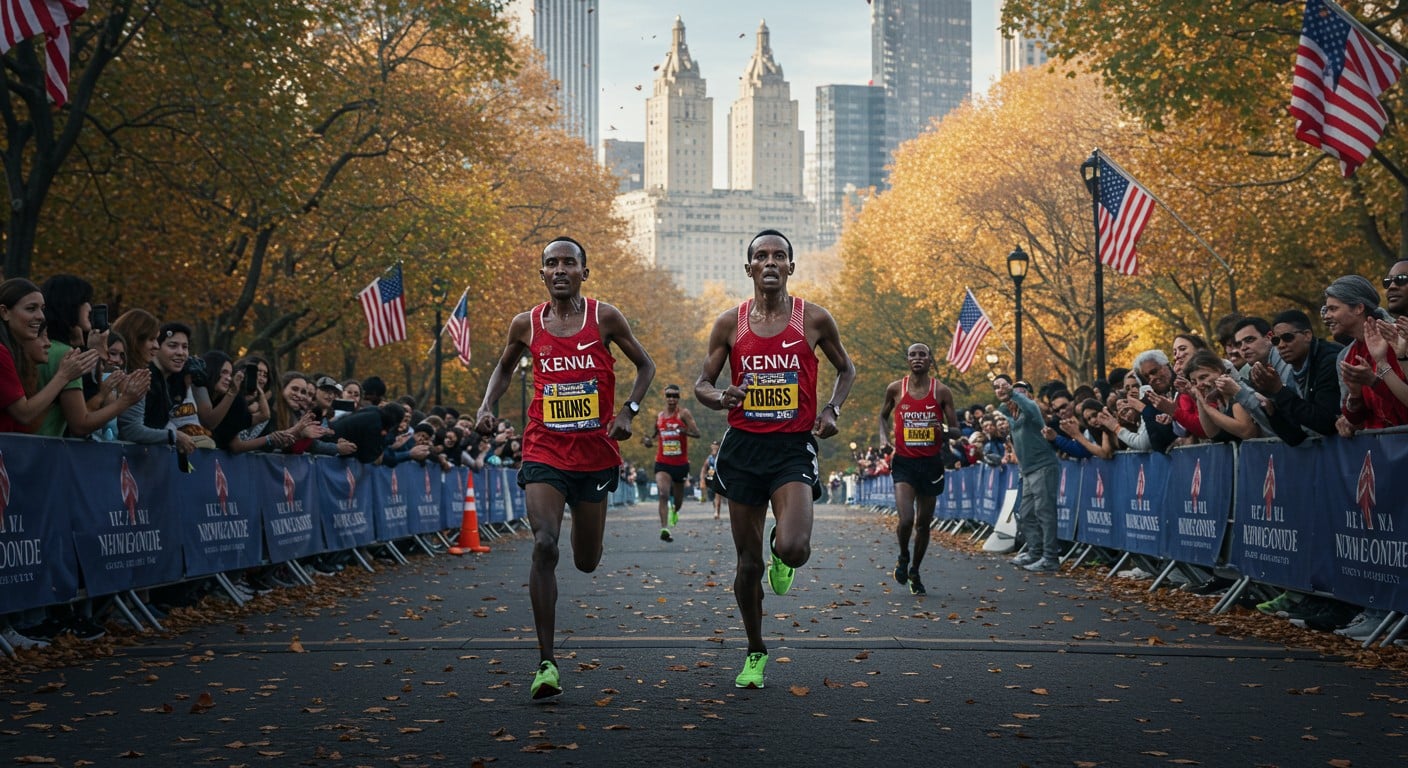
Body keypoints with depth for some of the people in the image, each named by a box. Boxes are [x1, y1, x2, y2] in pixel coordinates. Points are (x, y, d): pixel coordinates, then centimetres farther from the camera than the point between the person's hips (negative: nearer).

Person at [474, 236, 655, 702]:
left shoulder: (604, 318, -3)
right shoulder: (526, 325, 1)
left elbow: (645, 366, 8)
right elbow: (505, 368, 21)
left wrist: (628, 412, -7)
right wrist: (487, 406, 4)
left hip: (595, 454, 0)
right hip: (544, 452, 0)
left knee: (587, 562, 11)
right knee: (544, 546, -19)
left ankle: (585, 534, 53)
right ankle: (546, 663, -15)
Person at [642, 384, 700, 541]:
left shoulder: (684, 414, -6)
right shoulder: (659, 416, 6)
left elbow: (697, 433, -16)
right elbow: (653, 436, 18)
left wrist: (683, 430, -35)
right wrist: (648, 441, -5)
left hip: (681, 463, -1)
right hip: (662, 463, 1)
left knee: (678, 499, 17)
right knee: (663, 494, -22)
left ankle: (674, 511, 52)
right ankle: (664, 528, -28)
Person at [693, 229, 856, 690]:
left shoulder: (814, 320, 1)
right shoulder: (730, 324, 3)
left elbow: (846, 369, 16)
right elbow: (702, 384, 9)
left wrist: (832, 410, -2)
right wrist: (719, 398, -15)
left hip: (794, 448, -1)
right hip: (743, 448, 2)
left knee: (793, 549, -23)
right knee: (748, 562, 6)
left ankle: (781, 556, 17)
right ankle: (755, 654, 25)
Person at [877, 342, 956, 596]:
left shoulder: (941, 391, -2)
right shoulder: (896, 388, 0)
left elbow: (956, 431, 2)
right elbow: (883, 415, 18)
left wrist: (943, 431, -20)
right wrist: (884, 436, -2)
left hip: (931, 463, 1)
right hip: (904, 462, -1)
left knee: (923, 522, 10)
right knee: (906, 519, -17)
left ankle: (915, 571, 31)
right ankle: (903, 557, 14)